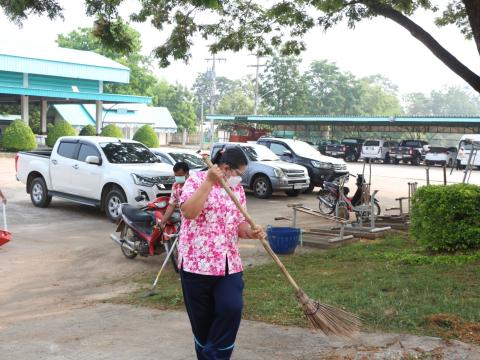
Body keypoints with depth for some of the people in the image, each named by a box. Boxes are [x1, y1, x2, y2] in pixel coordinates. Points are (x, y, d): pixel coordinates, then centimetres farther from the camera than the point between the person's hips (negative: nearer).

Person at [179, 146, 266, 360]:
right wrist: (209, 181, -23)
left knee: (232, 309, -14)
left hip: (229, 263, 4)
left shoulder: (238, 189, 13)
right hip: (197, 262, -4)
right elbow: (188, 212, -21)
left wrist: (252, 233, -7)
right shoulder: (197, 180, -5)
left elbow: (239, 225, 15)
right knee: (202, 318, 5)